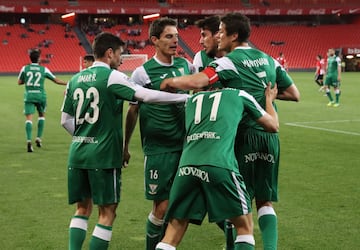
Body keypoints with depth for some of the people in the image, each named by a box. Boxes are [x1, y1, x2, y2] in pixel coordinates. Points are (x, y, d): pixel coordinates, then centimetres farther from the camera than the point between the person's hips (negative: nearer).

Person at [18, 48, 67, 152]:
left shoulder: (25, 68, 0)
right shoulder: (44, 69, 0)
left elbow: (19, 82, 7)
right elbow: (56, 80, 6)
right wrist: (68, 83, 19)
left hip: (29, 96, 0)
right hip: (40, 96, 0)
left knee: (28, 118, -4)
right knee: (41, 115, 22)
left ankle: (29, 140, -22)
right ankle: (38, 138, 18)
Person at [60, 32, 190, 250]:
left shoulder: (76, 79, 10)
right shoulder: (112, 76, -9)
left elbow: (66, 120, 15)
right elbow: (148, 96, -17)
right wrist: (186, 97, -10)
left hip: (78, 153, 6)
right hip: (104, 155, -6)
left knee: (83, 208, 16)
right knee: (108, 212, 3)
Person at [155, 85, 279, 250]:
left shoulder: (192, 99, 27)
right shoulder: (238, 95, 20)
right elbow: (273, 125, 31)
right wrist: (269, 100, 50)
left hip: (186, 166, 3)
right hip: (219, 166, -3)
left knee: (172, 235, 10)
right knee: (244, 226, 13)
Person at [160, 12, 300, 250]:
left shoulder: (229, 61, -7)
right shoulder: (268, 59, 12)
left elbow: (195, 82, -23)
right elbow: (294, 94, 15)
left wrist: (170, 82, -6)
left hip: (246, 136, -6)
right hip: (271, 137, 6)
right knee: (265, 201, 10)